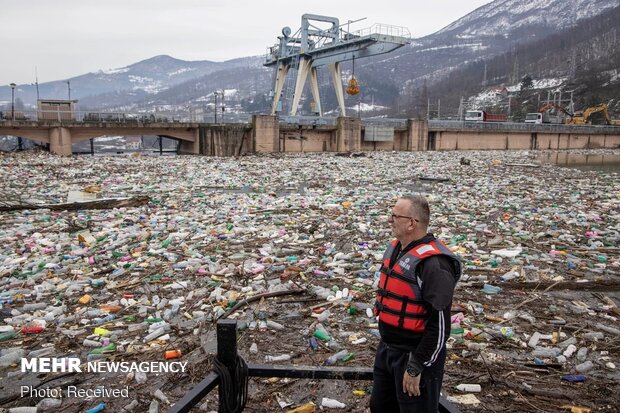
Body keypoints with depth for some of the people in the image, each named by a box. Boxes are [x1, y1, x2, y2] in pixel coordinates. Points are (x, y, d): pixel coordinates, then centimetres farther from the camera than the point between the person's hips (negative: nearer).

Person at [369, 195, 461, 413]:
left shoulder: (432, 262, -24)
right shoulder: (395, 248, 4)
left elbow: (439, 324, -24)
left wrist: (416, 367, -20)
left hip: (415, 355, -9)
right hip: (386, 349, 9)